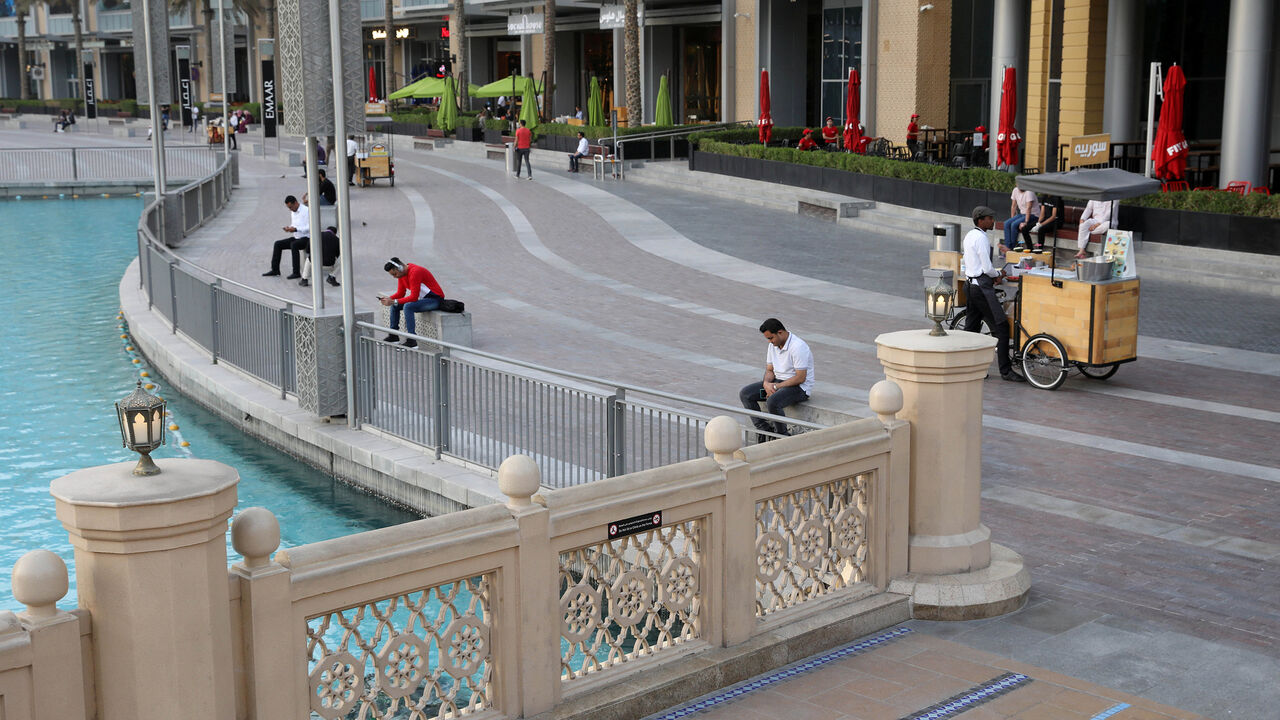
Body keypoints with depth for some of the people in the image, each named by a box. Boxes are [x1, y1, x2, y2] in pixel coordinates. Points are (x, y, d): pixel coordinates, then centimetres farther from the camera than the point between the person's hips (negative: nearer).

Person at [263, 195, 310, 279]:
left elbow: (309, 227, -19)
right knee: (277, 244, -2)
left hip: (306, 238, -9)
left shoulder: (306, 211, -14)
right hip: (296, 237, 9)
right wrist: (288, 228, -1)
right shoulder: (292, 212, 12)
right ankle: (275, 270, 1)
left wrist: (295, 229, -26)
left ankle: (296, 273, -31)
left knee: (293, 245, -35)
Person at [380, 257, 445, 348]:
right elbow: (401, 293, 10)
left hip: (434, 299, -10)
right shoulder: (401, 273, 2)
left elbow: (414, 297, -29)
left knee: (407, 306, -31)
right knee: (395, 306, 5)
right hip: (422, 298, 10)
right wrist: (389, 299, -9)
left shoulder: (415, 272, -26)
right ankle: (394, 335, 13)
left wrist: (394, 301, -28)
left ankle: (412, 341, -29)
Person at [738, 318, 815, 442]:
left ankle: (782, 435, -14)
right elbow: (770, 370, 11)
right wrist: (766, 383, -12)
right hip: (778, 382, 9)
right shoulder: (773, 345, 5)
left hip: (799, 387, -9)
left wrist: (777, 387, -20)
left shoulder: (798, 347, -22)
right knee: (745, 394, -6)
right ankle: (764, 429, -7)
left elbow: (800, 378, -23)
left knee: (772, 402, -36)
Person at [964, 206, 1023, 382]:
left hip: (971, 284, 11)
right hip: (982, 286, -11)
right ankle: (1005, 370, -11)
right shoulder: (981, 238, -15)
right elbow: (987, 268, -17)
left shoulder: (969, 235, 15)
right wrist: (998, 273, 3)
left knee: (971, 327, 12)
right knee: (1000, 326, -10)